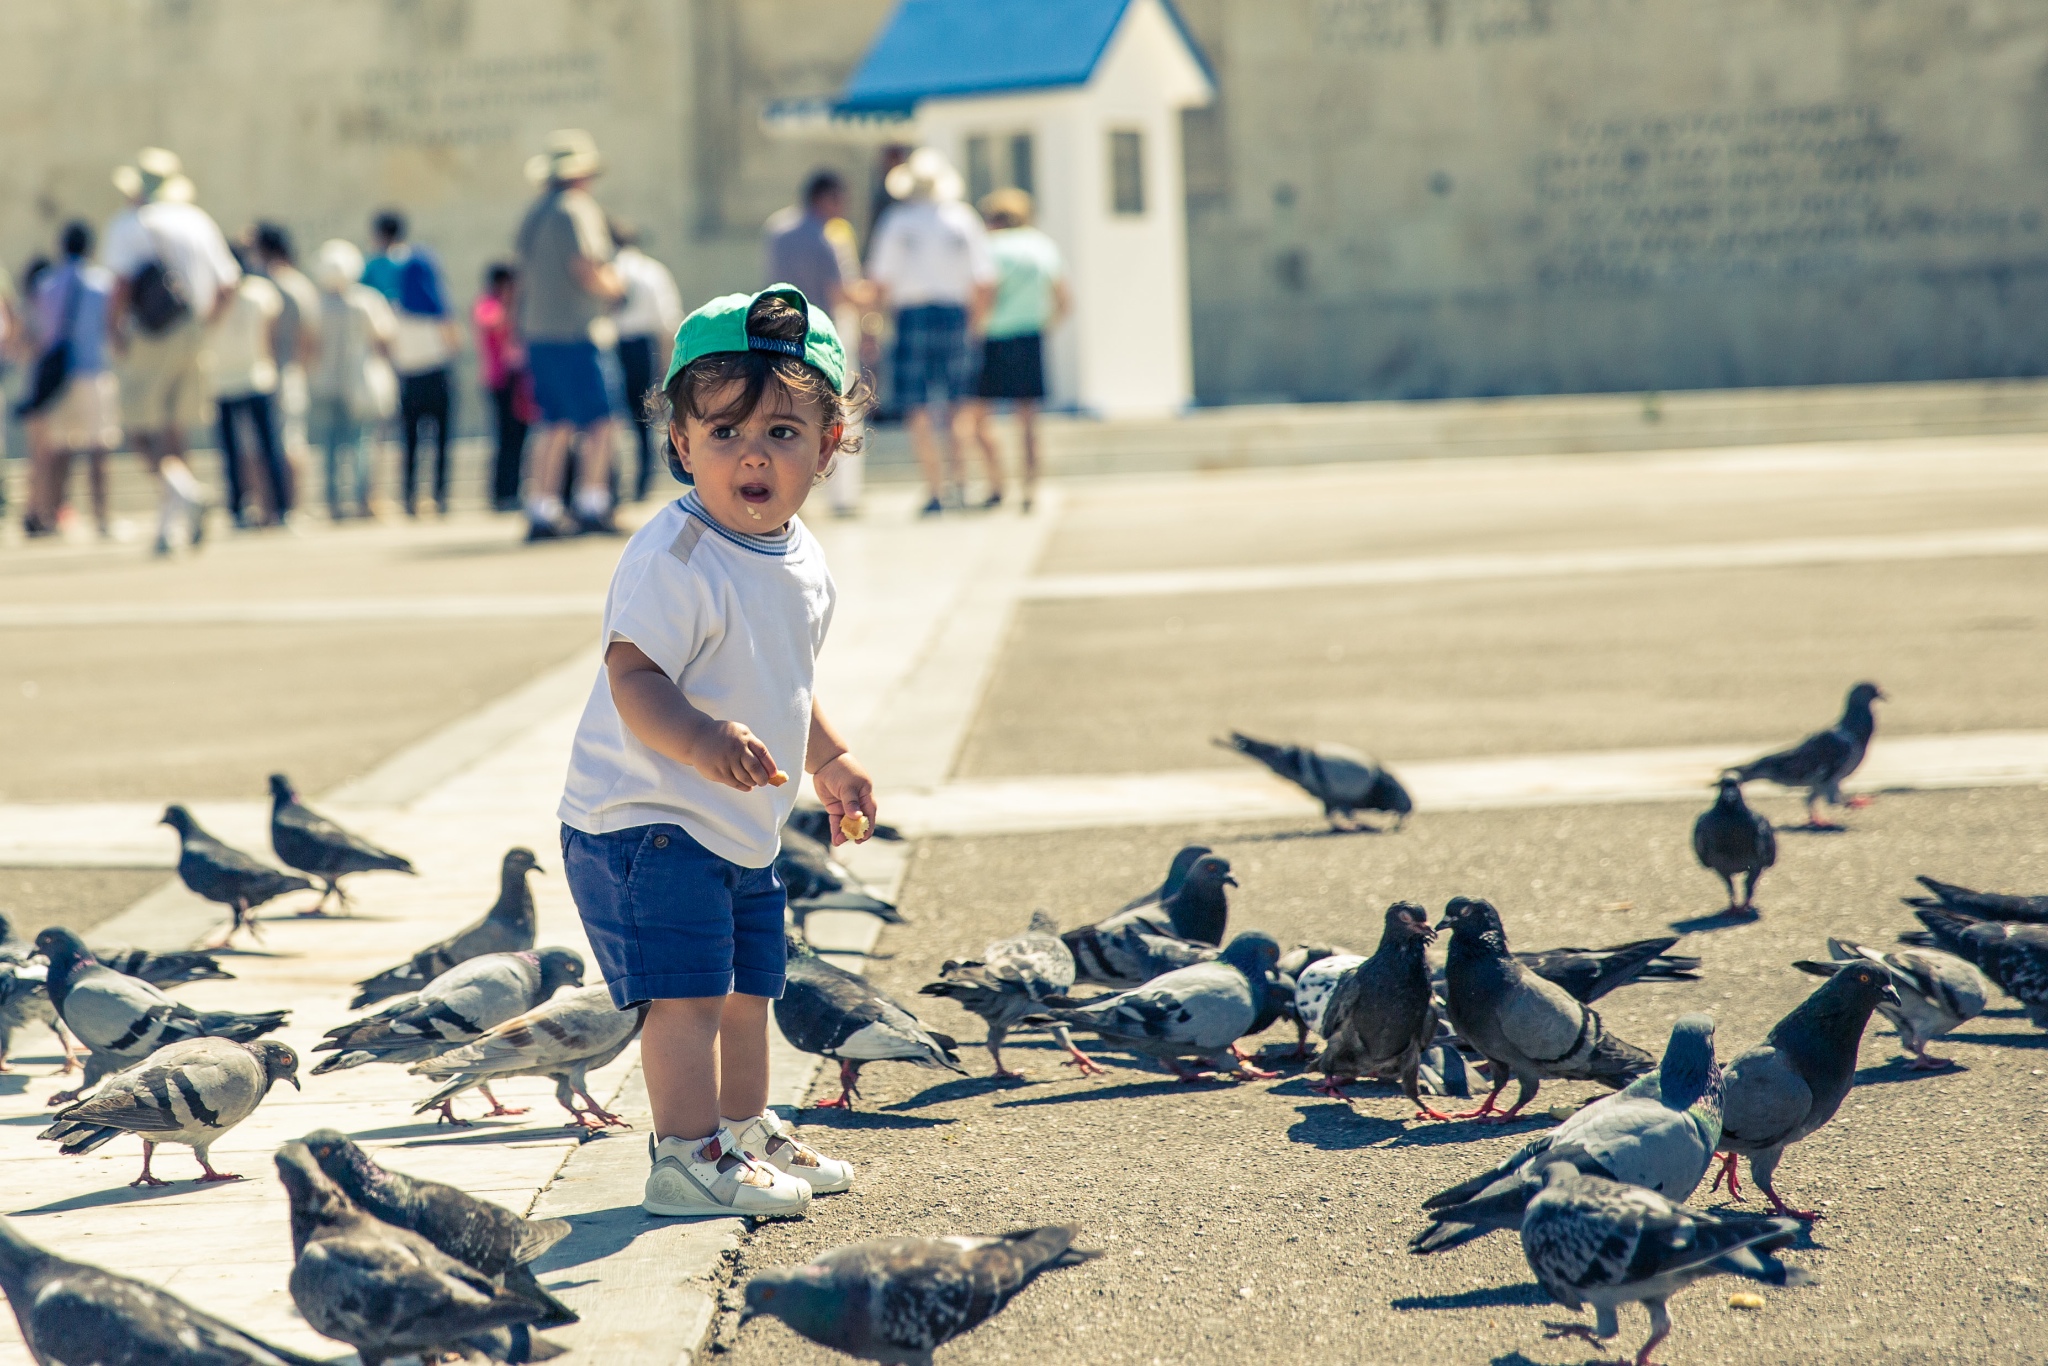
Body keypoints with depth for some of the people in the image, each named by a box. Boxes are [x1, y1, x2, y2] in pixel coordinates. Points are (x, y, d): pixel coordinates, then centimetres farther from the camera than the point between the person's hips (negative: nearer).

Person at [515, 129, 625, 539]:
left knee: (556, 424, 11)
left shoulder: (535, 213, 16)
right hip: (572, 334, -9)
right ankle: (592, 506, -5)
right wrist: (614, 286, 0)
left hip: (537, 332, 9)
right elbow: (586, 271, -19)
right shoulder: (576, 209, -11)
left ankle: (542, 511, 8)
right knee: (598, 421, -4)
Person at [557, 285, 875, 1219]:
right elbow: (633, 677, -31)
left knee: (747, 986, 18)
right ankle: (687, 1158, -4)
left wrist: (828, 762, 30)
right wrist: (704, 742, -47)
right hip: (646, 820, -9)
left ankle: (747, 1132, 33)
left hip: (743, 831, 9)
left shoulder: (800, 558, 7)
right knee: (686, 991, -12)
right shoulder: (674, 557, -22)